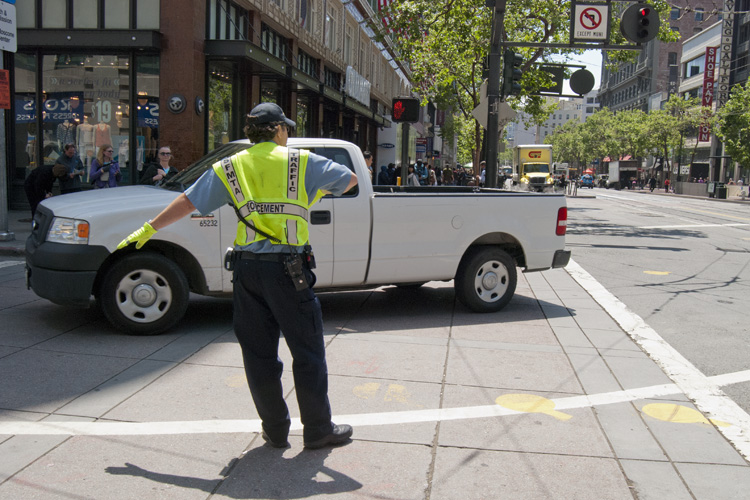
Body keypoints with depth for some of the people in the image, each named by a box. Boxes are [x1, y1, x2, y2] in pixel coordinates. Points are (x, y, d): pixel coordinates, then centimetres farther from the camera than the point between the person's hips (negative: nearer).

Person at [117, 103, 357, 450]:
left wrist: (148, 229, 24)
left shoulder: (229, 168, 10)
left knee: (259, 353, 12)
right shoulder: (302, 162, 3)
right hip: (288, 268, -3)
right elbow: (350, 179, 14)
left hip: (247, 268, 4)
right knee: (307, 352, 6)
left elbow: (187, 202, 13)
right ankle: (318, 431, 14)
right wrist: (314, 193, 32)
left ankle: (275, 430, 20)